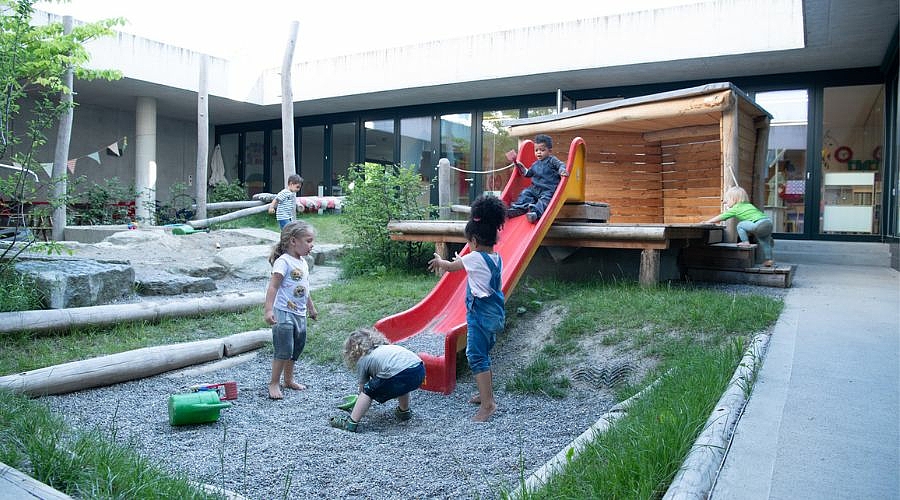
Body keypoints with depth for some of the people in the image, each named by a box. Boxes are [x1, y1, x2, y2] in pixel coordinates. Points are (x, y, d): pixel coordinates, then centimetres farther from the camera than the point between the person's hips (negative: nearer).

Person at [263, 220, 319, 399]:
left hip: (300, 314, 9)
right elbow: (273, 287, -20)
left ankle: (289, 380, 32)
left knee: (296, 349, 17)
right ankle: (273, 383, 8)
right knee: (284, 350, -6)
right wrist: (268, 309, -27)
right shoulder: (283, 261, -14)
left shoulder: (303, 263, 12)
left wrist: (311, 308, 31)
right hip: (284, 313, -9)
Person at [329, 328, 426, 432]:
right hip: (420, 370, 6)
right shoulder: (388, 347, 38)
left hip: (400, 376, -6)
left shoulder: (363, 360, 21)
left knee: (368, 391, 15)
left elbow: (362, 388, 28)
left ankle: (351, 422, 11)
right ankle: (404, 411, 49)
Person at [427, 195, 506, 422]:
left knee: (477, 357, -6)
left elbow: (450, 266, 4)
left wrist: (439, 261, 23)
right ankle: (486, 393, 32)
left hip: (480, 315, -8)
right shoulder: (497, 258, 5)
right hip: (496, 313, 9)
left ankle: (487, 403, -7)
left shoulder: (474, 258, -14)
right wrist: (460, 260, 33)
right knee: (483, 354, 21)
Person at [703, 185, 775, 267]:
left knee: (740, 225, 2)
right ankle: (768, 259, 19)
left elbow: (721, 217, 12)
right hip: (769, 222, 8)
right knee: (764, 241, 23)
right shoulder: (748, 205, 29)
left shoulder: (735, 209, 7)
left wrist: (708, 222, 22)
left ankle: (746, 242, 2)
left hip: (759, 224, -8)